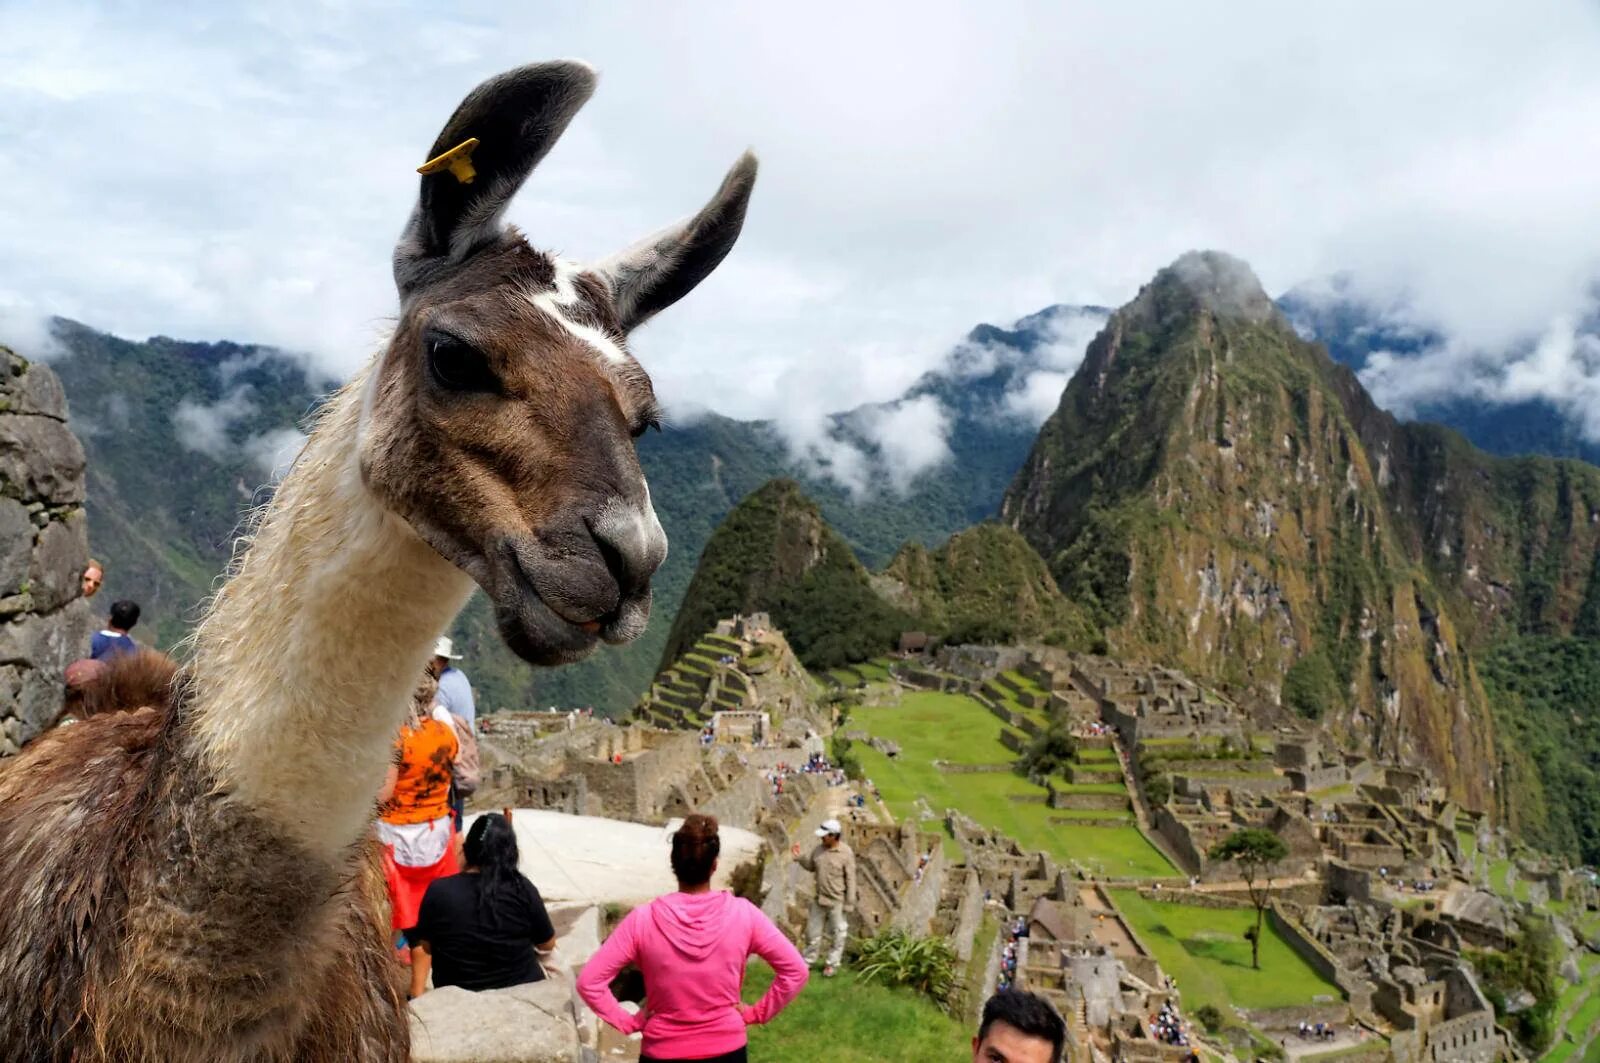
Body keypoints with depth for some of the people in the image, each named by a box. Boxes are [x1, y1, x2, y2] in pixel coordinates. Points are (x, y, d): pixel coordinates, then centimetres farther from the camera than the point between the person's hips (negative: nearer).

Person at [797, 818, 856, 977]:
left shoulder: (846, 853, -18)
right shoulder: (819, 849, -2)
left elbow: (850, 879, -13)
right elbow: (810, 866, 12)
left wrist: (850, 902, -13)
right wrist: (800, 857, -6)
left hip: (836, 901, -5)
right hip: (819, 899, 5)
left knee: (837, 934, 9)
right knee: (813, 931, 15)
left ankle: (833, 964, 23)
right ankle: (809, 961, 31)